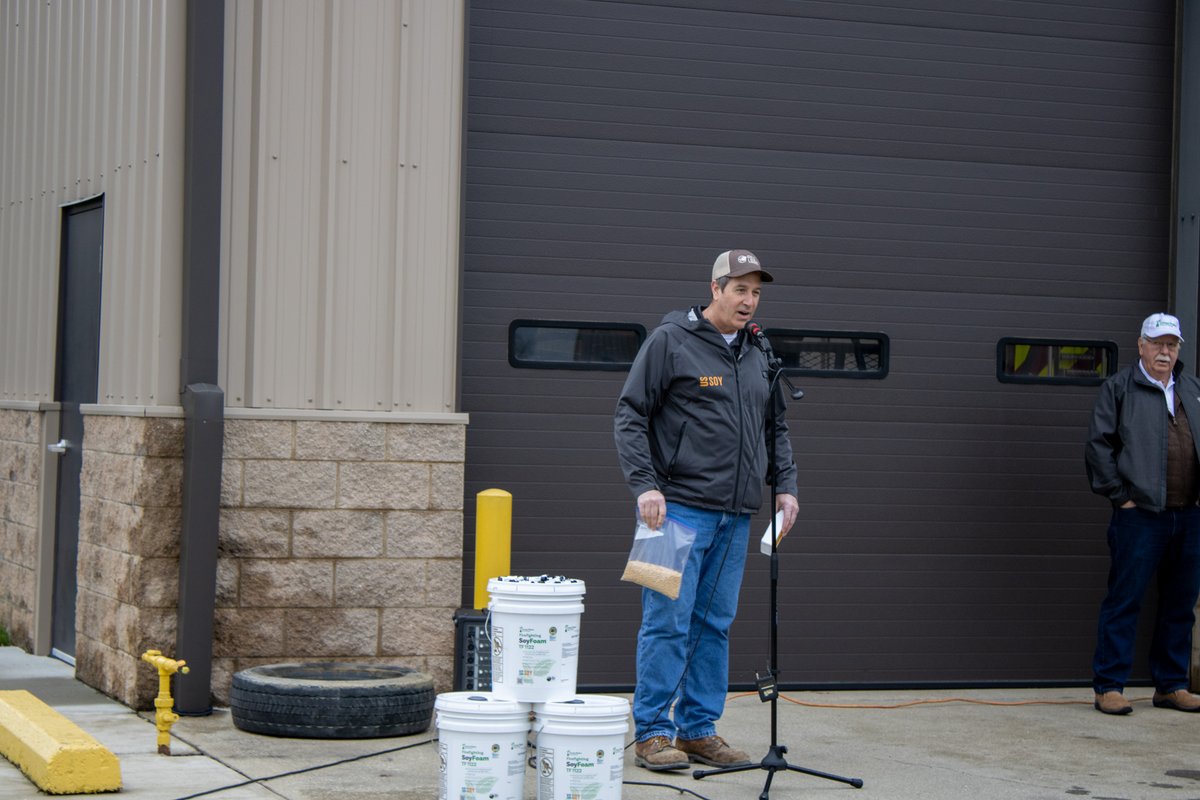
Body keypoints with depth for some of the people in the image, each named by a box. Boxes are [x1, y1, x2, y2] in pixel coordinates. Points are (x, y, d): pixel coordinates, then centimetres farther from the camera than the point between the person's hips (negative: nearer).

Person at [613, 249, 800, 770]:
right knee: (669, 620, -6)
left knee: (715, 624, 9)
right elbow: (630, 416, -6)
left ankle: (699, 730, 16)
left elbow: (776, 427, 23)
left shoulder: (759, 355, 15)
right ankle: (652, 732, 1)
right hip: (679, 507, -6)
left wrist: (785, 486, 10)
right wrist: (644, 484, -16)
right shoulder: (670, 341, -5)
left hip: (736, 514, 6)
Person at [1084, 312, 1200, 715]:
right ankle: (1109, 687, 1)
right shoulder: (1119, 388, 1)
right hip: (1140, 514, -5)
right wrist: (1120, 496, -8)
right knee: (1124, 600, -4)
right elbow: (1099, 444, -4)